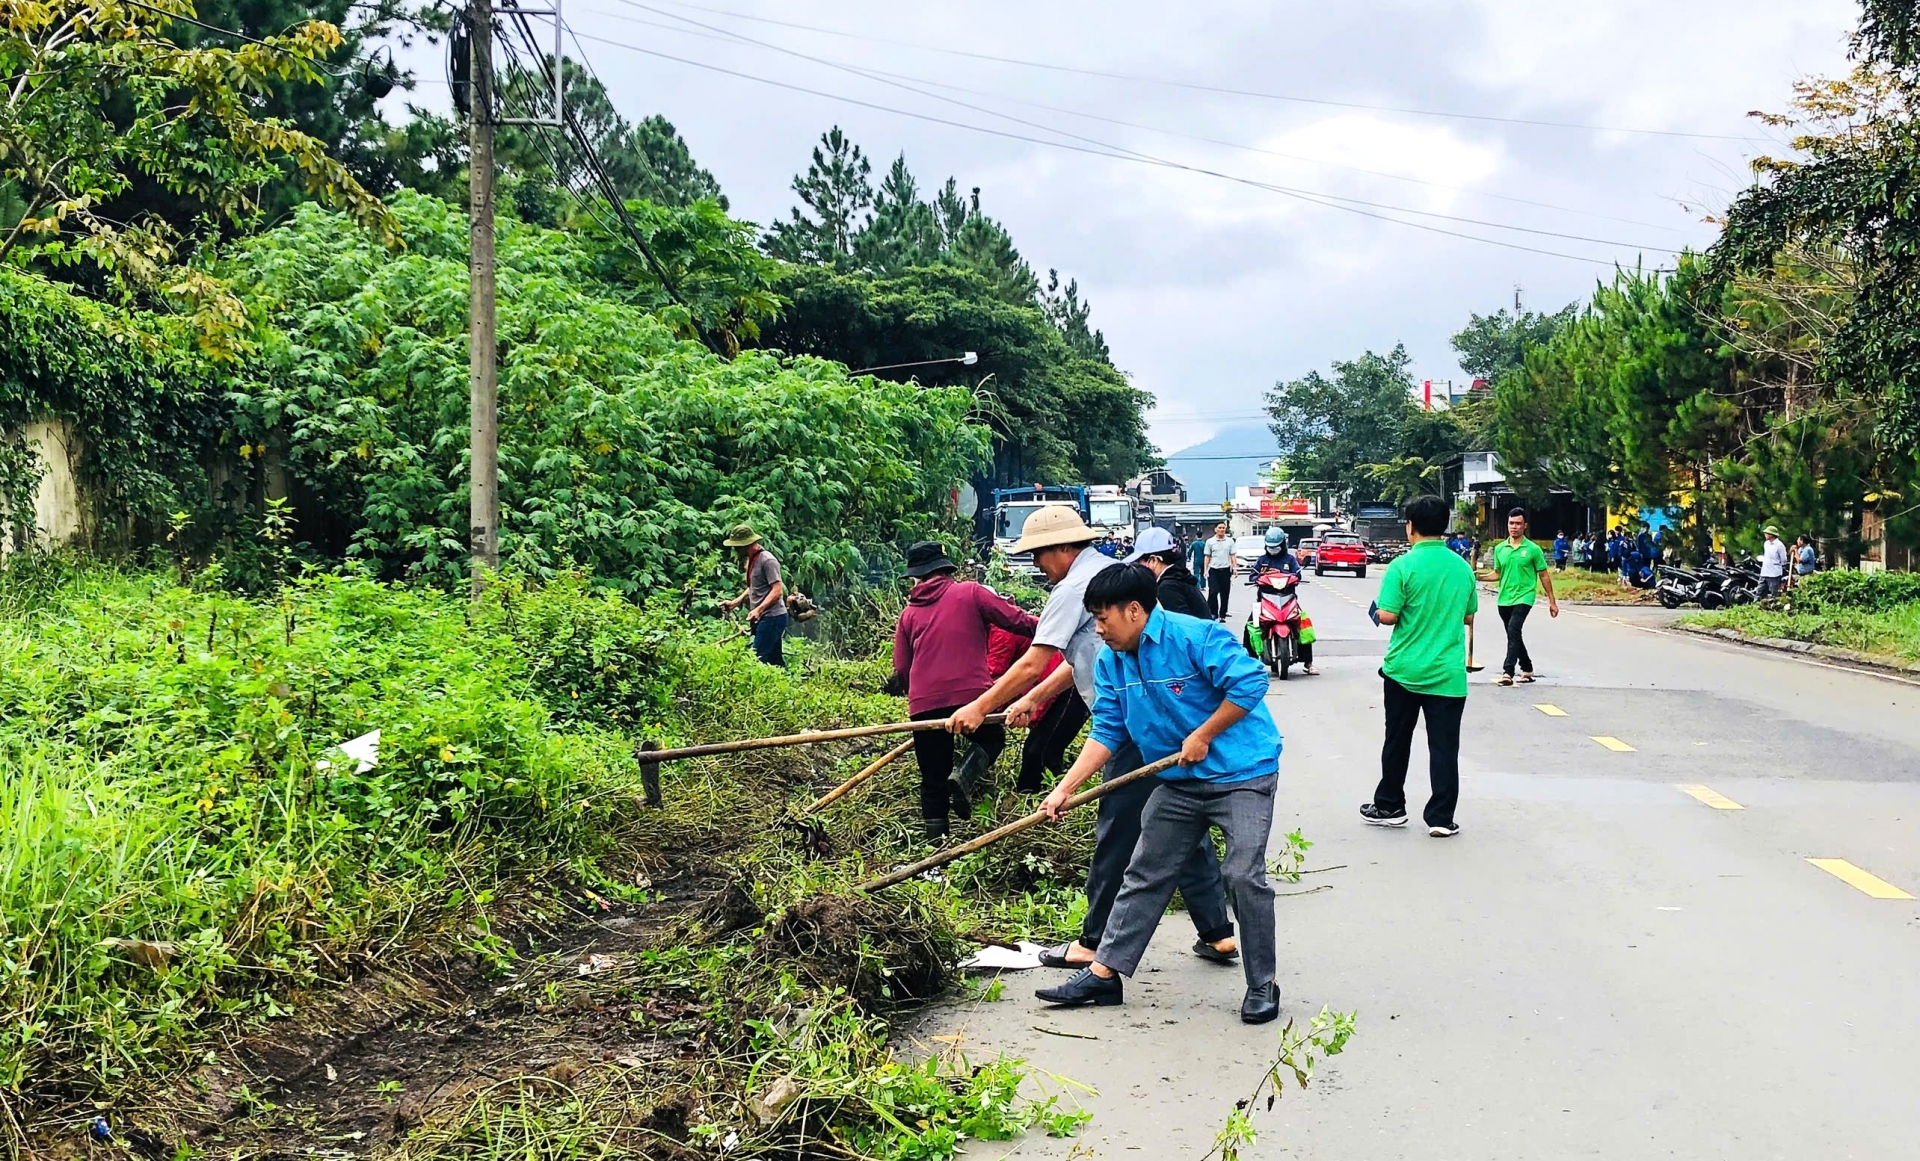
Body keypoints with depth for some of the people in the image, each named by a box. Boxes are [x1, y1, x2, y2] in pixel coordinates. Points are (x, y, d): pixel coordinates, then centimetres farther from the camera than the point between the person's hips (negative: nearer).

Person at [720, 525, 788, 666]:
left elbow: (777, 591, -20)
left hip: (772, 617, -10)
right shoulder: (750, 560, 15)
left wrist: (758, 610, -29)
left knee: (758, 659, -15)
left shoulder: (767, 560, -14)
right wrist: (734, 603, 13)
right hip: (762, 618, 10)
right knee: (775, 660, 11)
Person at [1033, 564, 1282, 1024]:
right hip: (1177, 782, 7)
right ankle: (1103, 973, 16)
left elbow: (1250, 683, -23)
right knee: (1145, 875, 9)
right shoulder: (1110, 663, 3)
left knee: (1244, 874, -13)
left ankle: (1262, 986, 4)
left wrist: (1202, 736, -19)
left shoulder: (1195, 637, -20)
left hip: (1241, 774, -7)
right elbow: (1107, 732, 4)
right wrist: (1065, 788, -5)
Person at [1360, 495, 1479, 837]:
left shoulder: (1403, 566, -12)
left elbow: (1387, 616, -16)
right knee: (1444, 747, 4)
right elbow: (1468, 616, 12)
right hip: (1447, 674, 2)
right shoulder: (1462, 567, 3)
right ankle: (1441, 818, 5)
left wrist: (1378, 612, 5)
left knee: (1397, 741, 13)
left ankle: (1390, 807, 24)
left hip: (1404, 670, -2)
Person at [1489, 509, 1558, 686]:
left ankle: (1507, 673, -27)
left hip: (1523, 597, -5)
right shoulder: (1499, 548, 6)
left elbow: (1544, 576, 1)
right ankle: (1527, 669, 32)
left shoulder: (1533, 549, -5)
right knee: (1514, 635, 15)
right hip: (1504, 599, 5)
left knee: (1513, 631, -22)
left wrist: (1552, 601, 2)